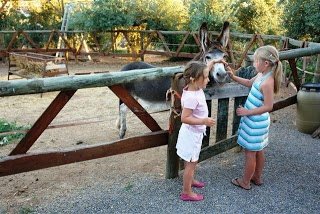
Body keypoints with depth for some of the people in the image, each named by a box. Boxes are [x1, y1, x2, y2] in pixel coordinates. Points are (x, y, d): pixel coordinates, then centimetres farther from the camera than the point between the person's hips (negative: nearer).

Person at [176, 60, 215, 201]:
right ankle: (186, 193, 19)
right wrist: (203, 121, -33)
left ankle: (190, 180, 47)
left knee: (192, 161, 26)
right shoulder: (192, 97, -32)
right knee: (191, 163, 5)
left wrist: (213, 62, 11)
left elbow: (203, 70, 15)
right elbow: (185, 118, -31)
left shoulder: (195, 88, -5)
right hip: (192, 134, -9)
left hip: (195, 132, 9)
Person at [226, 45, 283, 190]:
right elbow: (249, 83, 21)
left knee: (250, 152, 5)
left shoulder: (267, 82, -25)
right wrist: (233, 77, 10)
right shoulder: (261, 75, 2)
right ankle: (257, 177, 38)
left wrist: (248, 112, -20)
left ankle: (245, 182, 21)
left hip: (255, 121, -9)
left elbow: (268, 106, -25)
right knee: (258, 151, 21)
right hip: (257, 120, 9)